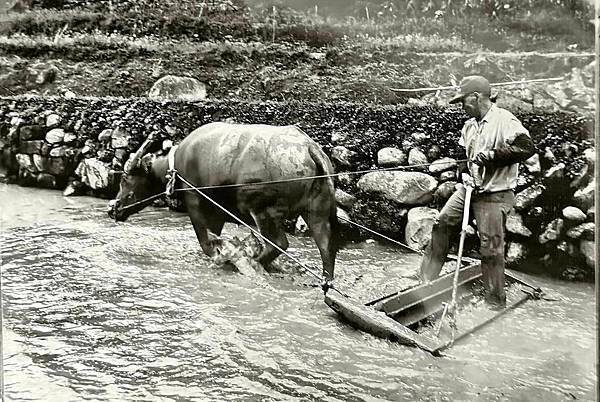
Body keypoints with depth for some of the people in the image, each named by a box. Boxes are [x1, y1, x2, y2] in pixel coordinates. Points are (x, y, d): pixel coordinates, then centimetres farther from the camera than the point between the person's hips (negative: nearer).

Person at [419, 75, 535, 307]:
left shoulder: (504, 120, -15)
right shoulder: (469, 126, 10)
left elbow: (527, 148, -24)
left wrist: (492, 154, -26)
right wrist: (464, 173, 4)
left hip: (494, 195, -8)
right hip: (470, 189, 8)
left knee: (491, 248, -4)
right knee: (442, 223, 5)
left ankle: (495, 303, 10)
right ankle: (427, 278, 18)